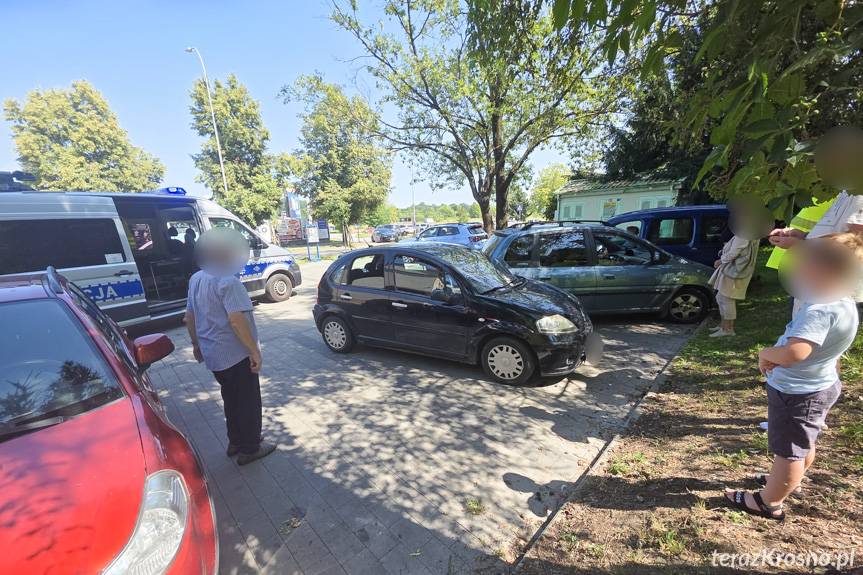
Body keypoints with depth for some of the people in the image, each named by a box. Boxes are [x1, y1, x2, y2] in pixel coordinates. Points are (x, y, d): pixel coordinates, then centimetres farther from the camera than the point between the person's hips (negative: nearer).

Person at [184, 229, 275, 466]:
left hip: (212, 354, 9)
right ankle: (249, 449, 20)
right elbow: (236, 320, -28)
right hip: (236, 355, -9)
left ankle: (235, 442, 36)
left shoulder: (196, 279, 8)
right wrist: (254, 351, -22)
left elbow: (189, 316, 15)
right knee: (248, 402, 7)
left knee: (231, 400, 23)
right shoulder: (228, 281, -21)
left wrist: (196, 344, 25)